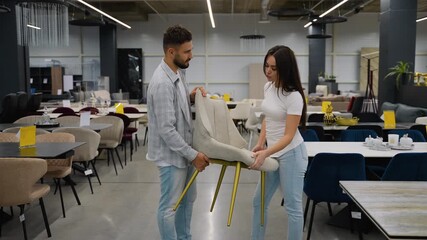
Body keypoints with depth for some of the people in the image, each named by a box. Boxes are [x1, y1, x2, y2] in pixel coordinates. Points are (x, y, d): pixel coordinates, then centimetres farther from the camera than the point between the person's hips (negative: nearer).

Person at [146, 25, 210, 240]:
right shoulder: (162, 83, -25)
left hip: (185, 150, 10)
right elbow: (166, 129, -26)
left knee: (187, 199, 23)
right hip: (172, 154, -10)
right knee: (170, 206, 6)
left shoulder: (178, 72, 5)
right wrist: (193, 155, -20)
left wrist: (192, 98, -2)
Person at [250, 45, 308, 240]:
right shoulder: (268, 87, 2)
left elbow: (288, 136, -23)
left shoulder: (293, 96, -21)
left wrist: (265, 154, -36)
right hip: (273, 152, 8)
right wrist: (260, 143, 4)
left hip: (291, 153, -8)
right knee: (259, 201, 16)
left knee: (293, 206, 3)